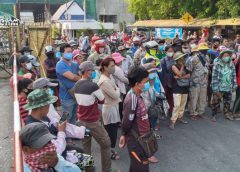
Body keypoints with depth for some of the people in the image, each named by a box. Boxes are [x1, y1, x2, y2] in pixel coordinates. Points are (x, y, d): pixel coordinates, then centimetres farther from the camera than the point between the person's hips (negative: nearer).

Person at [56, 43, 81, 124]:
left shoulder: (75, 64, 10)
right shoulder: (60, 65, -13)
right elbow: (72, 76, -22)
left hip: (77, 95, 7)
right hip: (67, 97, -7)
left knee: (74, 119, 19)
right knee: (67, 120, 6)